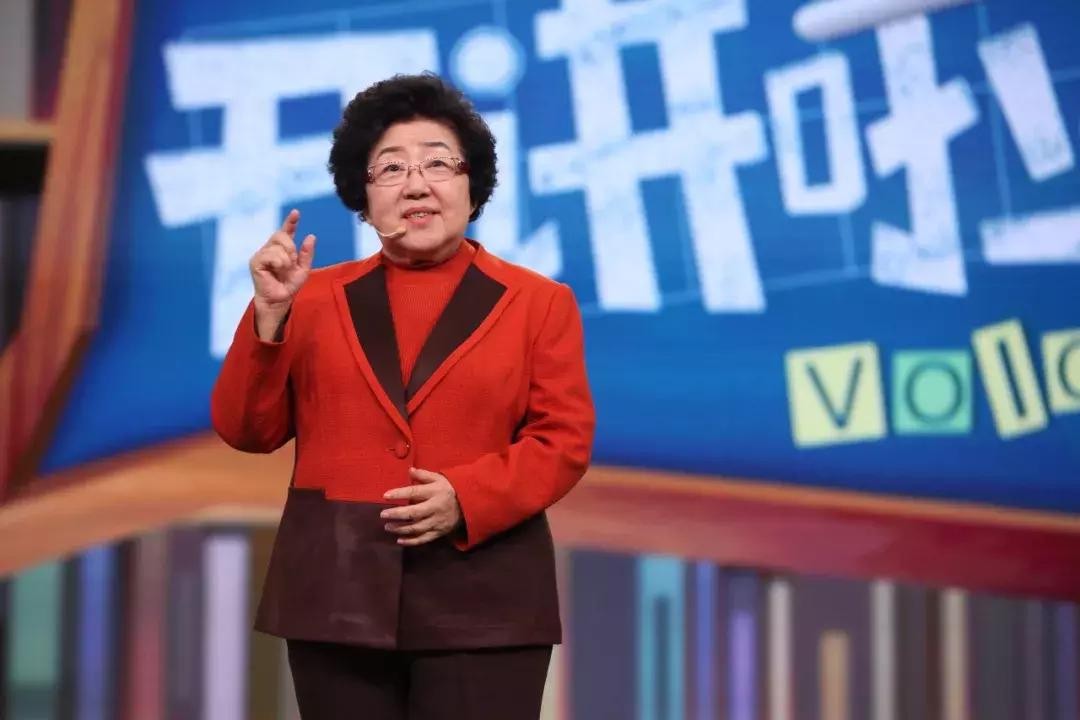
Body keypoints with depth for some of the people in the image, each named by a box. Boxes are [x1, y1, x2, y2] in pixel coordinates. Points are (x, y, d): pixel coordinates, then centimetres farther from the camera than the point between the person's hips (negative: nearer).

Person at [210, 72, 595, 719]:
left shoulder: (538, 303, 7)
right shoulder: (317, 299, 11)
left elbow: (564, 440, 1)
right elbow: (246, 430, 6)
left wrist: (467, 499, -15)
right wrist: (270, 314, -7)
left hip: (484, 600, -1)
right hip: (337, 593, 2)